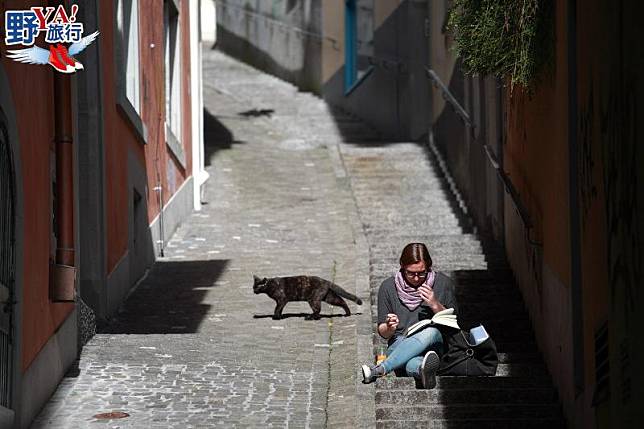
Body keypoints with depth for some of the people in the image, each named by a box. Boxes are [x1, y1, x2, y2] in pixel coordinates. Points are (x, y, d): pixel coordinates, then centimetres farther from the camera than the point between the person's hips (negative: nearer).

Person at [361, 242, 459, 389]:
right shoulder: (388, 287, 7)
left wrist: (435, 305, -9)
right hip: (400, 344, 0)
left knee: (431, 332, -37)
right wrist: (389, 328, -14)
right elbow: (382, 333, 11)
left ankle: (379, 370, -43)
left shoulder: (443, 283, 7)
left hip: (435, 344, 0)